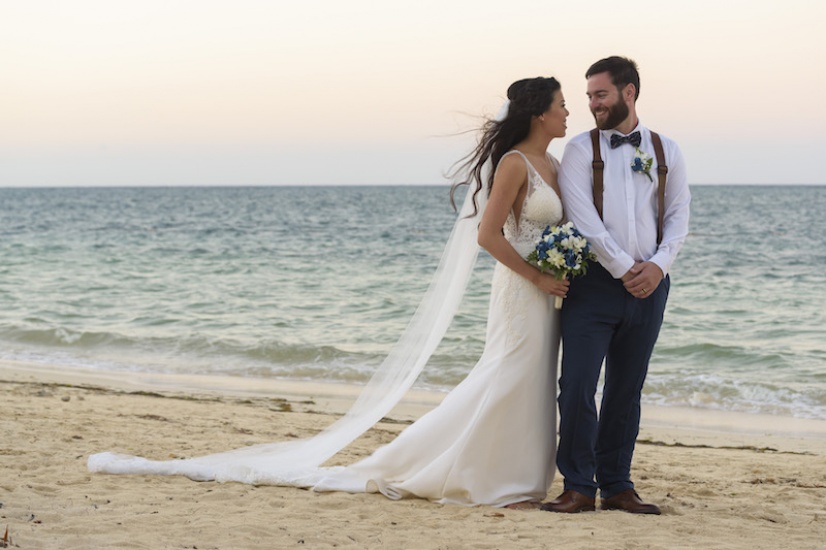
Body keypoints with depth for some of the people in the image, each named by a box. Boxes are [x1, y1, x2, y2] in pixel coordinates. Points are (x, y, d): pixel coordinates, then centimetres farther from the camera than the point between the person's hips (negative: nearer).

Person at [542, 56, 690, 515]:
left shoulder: (666, 151, 10)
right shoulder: (580, 150, 2)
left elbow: (679, 215, 8)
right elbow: (584, 220, -7)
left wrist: (658, 265, -8)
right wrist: (626, 269, -11)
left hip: (648, 286, 3)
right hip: (595, 283, -2)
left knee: (626, 390, 8)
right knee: (577, 387, -8)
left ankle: (616, 485, 15)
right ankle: (579, 487, 0)